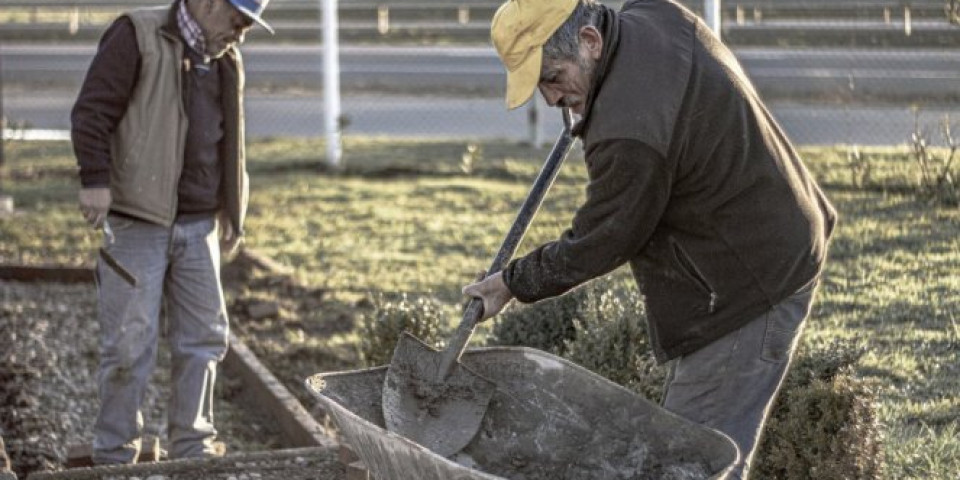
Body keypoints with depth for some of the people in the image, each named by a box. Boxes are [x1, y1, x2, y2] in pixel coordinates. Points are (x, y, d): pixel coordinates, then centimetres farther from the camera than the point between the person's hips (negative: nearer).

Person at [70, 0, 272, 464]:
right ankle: (114, 456, 5)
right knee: (130, 341, -5)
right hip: (137, 220, -7)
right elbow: (91, 112, -12)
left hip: (199, 225, 7)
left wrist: (233, 213, 21)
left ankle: (193, 447, 18)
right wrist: (96, 179, -22)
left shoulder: (225, 61, 16)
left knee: (203, 338, 8)